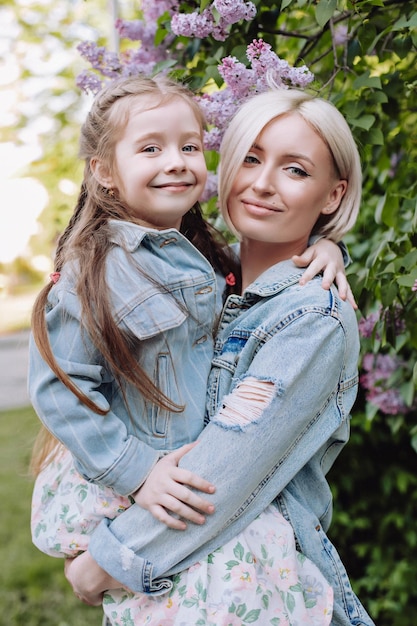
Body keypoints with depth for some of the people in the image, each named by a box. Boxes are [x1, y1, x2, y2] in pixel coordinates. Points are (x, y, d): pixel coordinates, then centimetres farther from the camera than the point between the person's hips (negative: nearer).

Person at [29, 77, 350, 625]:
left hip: (198, 476, 7)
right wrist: (136, 471, -21)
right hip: (114, 492, -7)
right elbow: (60, 388, -15)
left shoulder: (207, 256, 7)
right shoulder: (92, 272, -14)